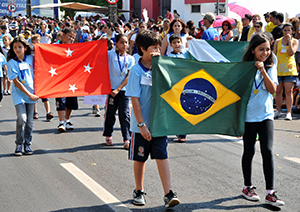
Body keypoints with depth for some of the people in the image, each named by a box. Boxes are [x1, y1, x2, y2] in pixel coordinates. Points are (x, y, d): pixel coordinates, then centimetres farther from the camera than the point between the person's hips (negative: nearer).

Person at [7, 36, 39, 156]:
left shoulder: (31, 59, 3)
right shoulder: (12, 63, -7)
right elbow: (16, 82, -10)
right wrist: (29, 94, -13)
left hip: (31, 94, 3)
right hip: (19, 94, -3)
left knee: (29, 121, 4)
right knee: (22, 119, -14)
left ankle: (27, 145, 15)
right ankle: (19, 145, 0)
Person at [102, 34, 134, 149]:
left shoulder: (130, 59, 4)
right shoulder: (110, 55, 1)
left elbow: (129, 77, -1)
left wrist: (118, 89, -8)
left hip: (124, 89, 1)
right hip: (111, 89, -1)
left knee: (125, 115, -2)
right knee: (110, 113, 8)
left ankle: (127, 140, -1)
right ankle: (108, 136, 24)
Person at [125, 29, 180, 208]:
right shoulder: (137, 71, -9)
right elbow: (135, 100, -11)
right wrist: (142, 125, -15)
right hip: (142, 124, -3)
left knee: (162, 157, -2)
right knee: (140, 159, 10)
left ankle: (168, 194, -2)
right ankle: (139, 191, 26)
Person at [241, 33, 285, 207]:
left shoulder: (270, 67, 5)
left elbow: (273, 90, -6)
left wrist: (263, 71, -16)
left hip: (266, 115, 2)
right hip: (249, 116, -2)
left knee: (268, 151, -5)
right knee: (249, 152, 8)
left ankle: (270, 192, -3)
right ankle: (248, 187, 25)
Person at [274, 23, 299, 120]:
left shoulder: (294, 41, 5)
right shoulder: (277, 41, 10)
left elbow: (291, 53, -10)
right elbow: (274, 55, 11)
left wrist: (289, 40, -10)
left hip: (289, 69, -2)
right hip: (278, 69, 2)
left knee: (288, 91, -6)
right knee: (278, 91, 4)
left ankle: (289, 112, -3)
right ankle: (278, 111, 15)